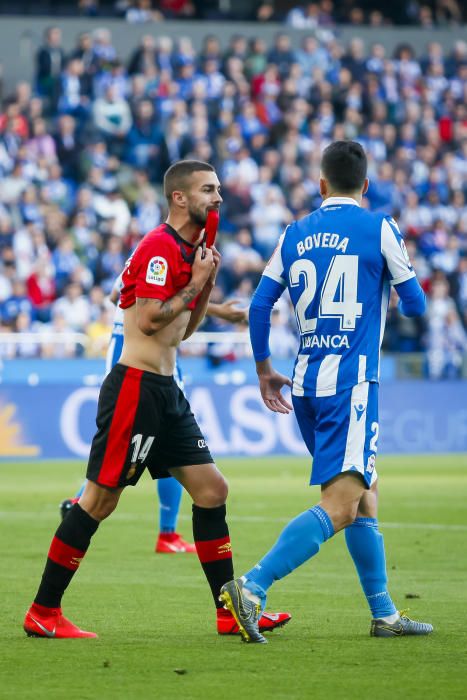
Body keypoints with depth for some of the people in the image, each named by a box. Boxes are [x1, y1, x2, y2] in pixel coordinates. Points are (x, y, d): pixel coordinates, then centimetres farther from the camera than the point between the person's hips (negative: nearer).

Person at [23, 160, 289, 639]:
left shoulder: (188, 250, 16)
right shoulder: (159, 247, -13)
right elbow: (149, 320, -21)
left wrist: (207, 283, 9)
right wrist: (195, 284, -12)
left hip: (166, 392, 10)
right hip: (136, 386, -10)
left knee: (211, 489, 6)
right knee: (100, 500, -7)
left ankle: (230, 609, 11)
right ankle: (42, 612, 0)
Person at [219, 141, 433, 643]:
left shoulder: (294, 235, 10)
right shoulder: (379, 229, -2)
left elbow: (259, 306, 9)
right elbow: (415, 305, 4)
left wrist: (264, 369, 22)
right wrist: (393, 297, 28)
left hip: (305, 384, 7)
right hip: (351, 383, -6)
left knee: (364, 498, 17)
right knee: (339, 505, -12)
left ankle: (384, 614, 21)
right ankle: (252, 587, -27)